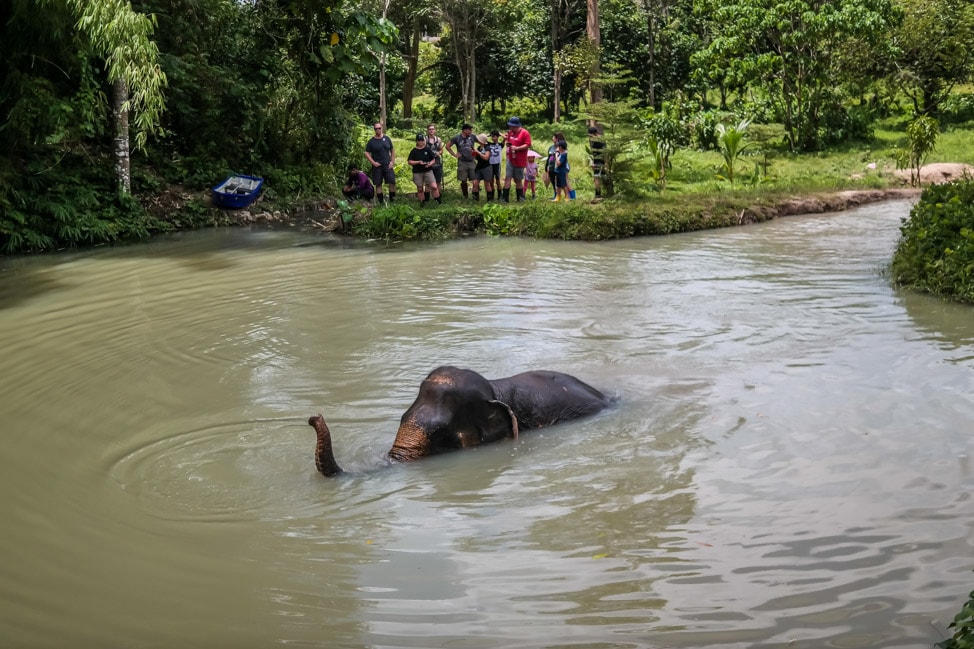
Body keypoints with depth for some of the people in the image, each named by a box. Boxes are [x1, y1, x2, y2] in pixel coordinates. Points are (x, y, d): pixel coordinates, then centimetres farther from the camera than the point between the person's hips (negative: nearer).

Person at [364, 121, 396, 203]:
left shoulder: (386, 138, 6)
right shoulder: (371, 141, 0)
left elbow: (392, 150, 12)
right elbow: (367, 153, 0)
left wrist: (392, 161, 1)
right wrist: (373, 162, -10)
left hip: (387, 165, 1)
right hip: (377, 166, -1)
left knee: (392, 182, -9)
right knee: (378, 184, 2)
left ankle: (392, 200, 3)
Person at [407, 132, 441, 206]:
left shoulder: (428, 149, 3)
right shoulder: (414, 151, 2)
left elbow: (433, 160, 7)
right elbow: (409, 162, -1)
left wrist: (430, 164, -14)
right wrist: (418, 162, -15)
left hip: (428, 171, -1)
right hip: (417, 172, 1)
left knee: (434, 186, -13)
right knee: (420, 189, 8)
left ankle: (438, 201, -2)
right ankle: (422, 202, 21)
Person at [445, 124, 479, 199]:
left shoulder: (472, 137, 0)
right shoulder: (457, 138, -3)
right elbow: (447, 146, 3)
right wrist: (454, 154, -2)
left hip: (472, 161, 1)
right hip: (462, 162, -1)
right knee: (463, 181, 5)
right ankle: (465, 196, 16)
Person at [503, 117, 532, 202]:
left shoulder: (525, 133, -11)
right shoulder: (510, 132, 10)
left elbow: (528, 145, -16)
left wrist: (517, 148, -23)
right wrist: (507, 143, 3)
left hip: (520, 161, -5)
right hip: (510, 160, 5)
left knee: (518, 180, 5)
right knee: (507, 178, -6)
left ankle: (520, 198, 20)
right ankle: (505, 198, -9)